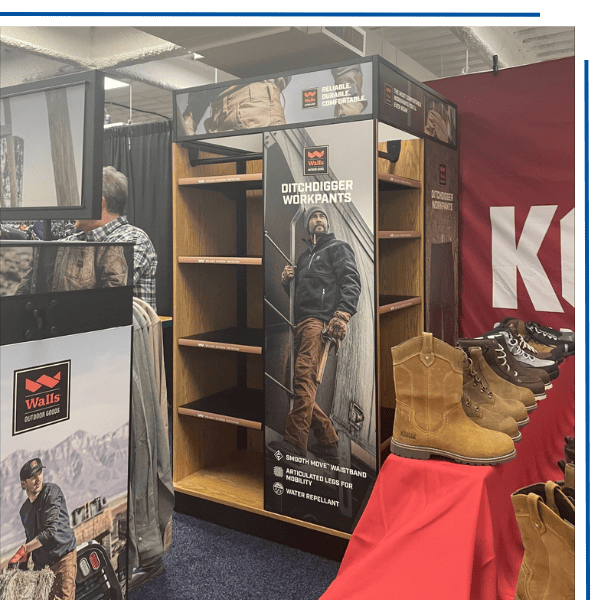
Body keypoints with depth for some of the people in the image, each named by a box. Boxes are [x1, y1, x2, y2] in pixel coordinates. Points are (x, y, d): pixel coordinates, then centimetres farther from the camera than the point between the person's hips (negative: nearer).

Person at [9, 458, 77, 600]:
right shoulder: (24, 510, 13)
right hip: (41, 566, 6)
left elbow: (50, 530, -16)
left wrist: (23, 550, -12)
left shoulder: (51, 491, -8)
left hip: (64, 558, -6)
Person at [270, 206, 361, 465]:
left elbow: (351, 282, -6)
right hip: (301, 322, 8)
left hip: (321, 320, -8)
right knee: (304, 386, 4)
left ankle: (295, 441, -31)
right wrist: (286, 280, 10)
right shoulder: (304, 257, 31)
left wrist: (343, 315, -22)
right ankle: (327, 441, 12)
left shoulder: (338, 248, 10)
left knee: (304, 374, -24)